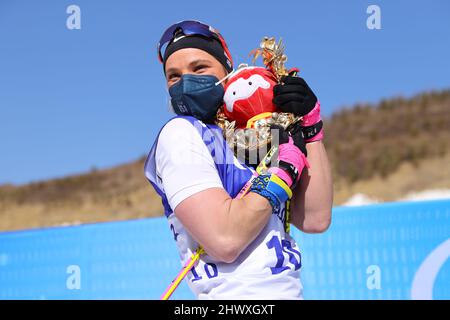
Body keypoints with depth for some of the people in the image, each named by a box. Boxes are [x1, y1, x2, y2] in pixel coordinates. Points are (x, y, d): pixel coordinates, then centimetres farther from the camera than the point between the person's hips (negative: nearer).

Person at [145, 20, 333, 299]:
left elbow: (315, 220, 5)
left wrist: (311, 124, 5)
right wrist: (287, 166, -9)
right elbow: (224, 240, -19)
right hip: (237, 297, -5)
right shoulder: (181, 133, -6)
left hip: (290, 291, 5)